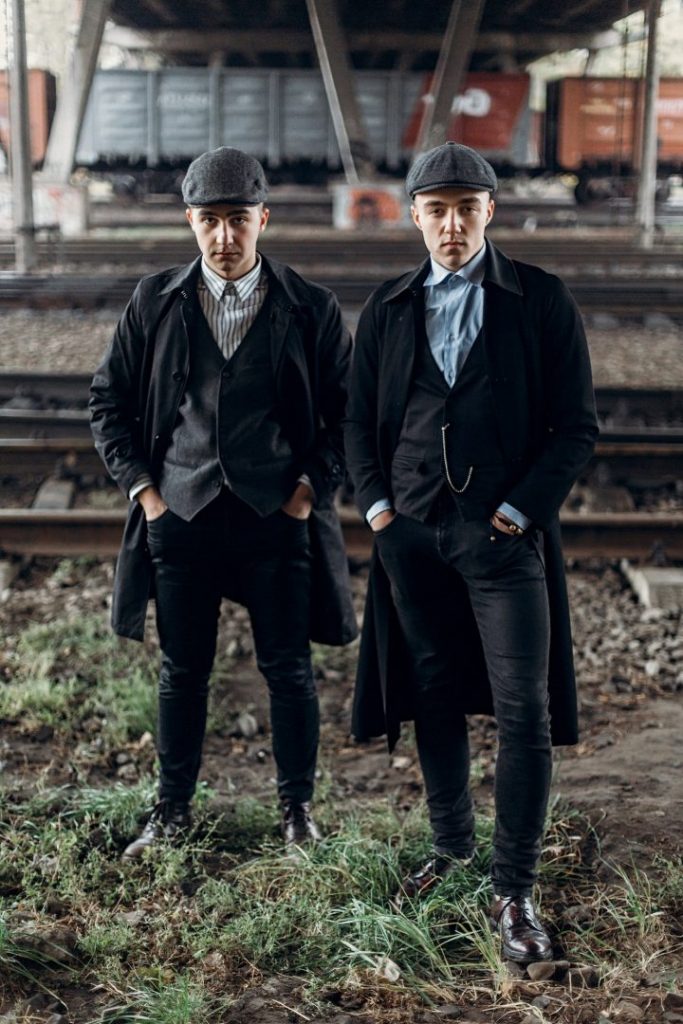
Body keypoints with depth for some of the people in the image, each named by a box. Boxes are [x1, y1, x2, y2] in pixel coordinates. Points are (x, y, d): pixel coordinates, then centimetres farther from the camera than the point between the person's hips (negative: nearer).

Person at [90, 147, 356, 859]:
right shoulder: (155, 303, 3)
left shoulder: (311, 310, 0)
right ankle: (172, 812, 26)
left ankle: (297, 807, 24)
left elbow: (346, 410, 5)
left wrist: (312, 487, -4)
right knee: (182, 670, 11)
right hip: (180, 513, 1)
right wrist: (141, 485, 1)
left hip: (278, 515, -1)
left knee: (288, 668, 6)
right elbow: (108, 400, 9)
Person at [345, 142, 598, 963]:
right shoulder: (387, 308, 8)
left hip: (504, 534, -3)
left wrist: (518, 510, -11)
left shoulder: (541, 301, -2)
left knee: (525, 713, -3)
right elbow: (359, 419, 12)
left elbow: (575, 424, -3)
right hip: (410, 532, 3)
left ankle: (514, 891, 8)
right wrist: (376, 505, 0)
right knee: (433, 698, 13)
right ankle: (451, 844, 32)